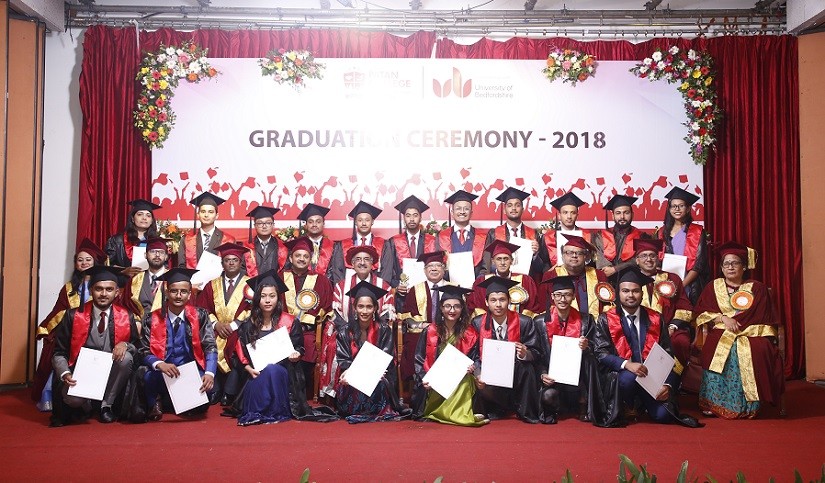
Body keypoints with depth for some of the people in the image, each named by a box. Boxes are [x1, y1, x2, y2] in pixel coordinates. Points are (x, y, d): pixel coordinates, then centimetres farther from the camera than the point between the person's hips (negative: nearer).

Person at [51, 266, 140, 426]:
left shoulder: (126, 317, -2)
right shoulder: (73, 316, -4)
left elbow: (138, 347, 5)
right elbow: (59, 353, -1)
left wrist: (125, 345, -19)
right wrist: (66, 374, -21)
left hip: (111, 376, 2)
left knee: (126, 357, -29)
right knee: (72, 396, -34)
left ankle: (106, 405, -8)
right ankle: (86, 406, 7)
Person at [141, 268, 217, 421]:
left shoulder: (200, 316, -1)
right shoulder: (152, 319, -1)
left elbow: (210, 347, -7)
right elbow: (145, 352, -5)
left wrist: (209, 373, -25)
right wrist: (160, 364, -28)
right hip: (162, 374, 0)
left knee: (208, 385, -31)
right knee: (148, 377, -33)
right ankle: (155, 405, 3)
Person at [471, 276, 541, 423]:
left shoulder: (524, 322, -7)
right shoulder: (478, 323, -4)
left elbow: (536, 353, -4)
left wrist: (525, 354, -28)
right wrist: (478, 375, -18)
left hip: (516, 376, 0)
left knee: (527, 366, -32)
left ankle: (526, 412, -13)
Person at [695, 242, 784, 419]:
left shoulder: (757, 288, 11)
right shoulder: (713, 287, 14)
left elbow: (764, 319, 5)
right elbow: (701, 313, 5)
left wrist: (738, 325, -11)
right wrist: (723, 318, -12)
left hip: (750, 335, 0)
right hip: (721, 334, 0)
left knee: (758, 350, -33)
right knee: (718, 351, -33)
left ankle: (748, 406, -22)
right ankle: (713, 404, -24)